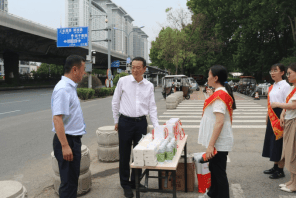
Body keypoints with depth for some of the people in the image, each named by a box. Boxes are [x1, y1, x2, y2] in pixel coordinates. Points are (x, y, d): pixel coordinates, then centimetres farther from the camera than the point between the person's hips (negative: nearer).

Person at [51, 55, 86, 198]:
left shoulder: (70, 87, 11)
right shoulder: (63, 89, -20)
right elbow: (57, 119, -26)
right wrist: (65, 146, -26)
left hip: (73, 139, 10)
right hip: (67, 140, -10)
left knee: (73, 179, 20)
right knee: (68, 182, 1)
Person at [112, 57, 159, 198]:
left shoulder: (149, 86, 3)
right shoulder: (123, 81, -3)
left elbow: (152, 107, 6)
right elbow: (115, 102, 3)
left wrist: (156, 126, -1)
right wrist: (116, 121, 4)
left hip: (141, 122, 3)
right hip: (125, 122, -2)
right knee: (124, 155, 7)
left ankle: (135, 182, 32)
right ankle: (125, 185, 24)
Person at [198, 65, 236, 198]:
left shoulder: (219, 95, -21)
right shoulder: (222, 92, 11)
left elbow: (219, 122, -28)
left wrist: (211, 145, -27)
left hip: (218, 142, -11)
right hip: (218, 141, 11)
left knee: (219, 173, 2)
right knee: (214, 169, 24)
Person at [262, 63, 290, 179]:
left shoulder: (285, 86, -11)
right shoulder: (272, 87, 14)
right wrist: (267, 117, 16)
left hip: (280, 115, -8)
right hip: (272, 116, 9)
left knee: (279, 143, -2)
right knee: (272, 141, 13)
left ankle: (280, 170, 9)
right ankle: (275, 167, 26)